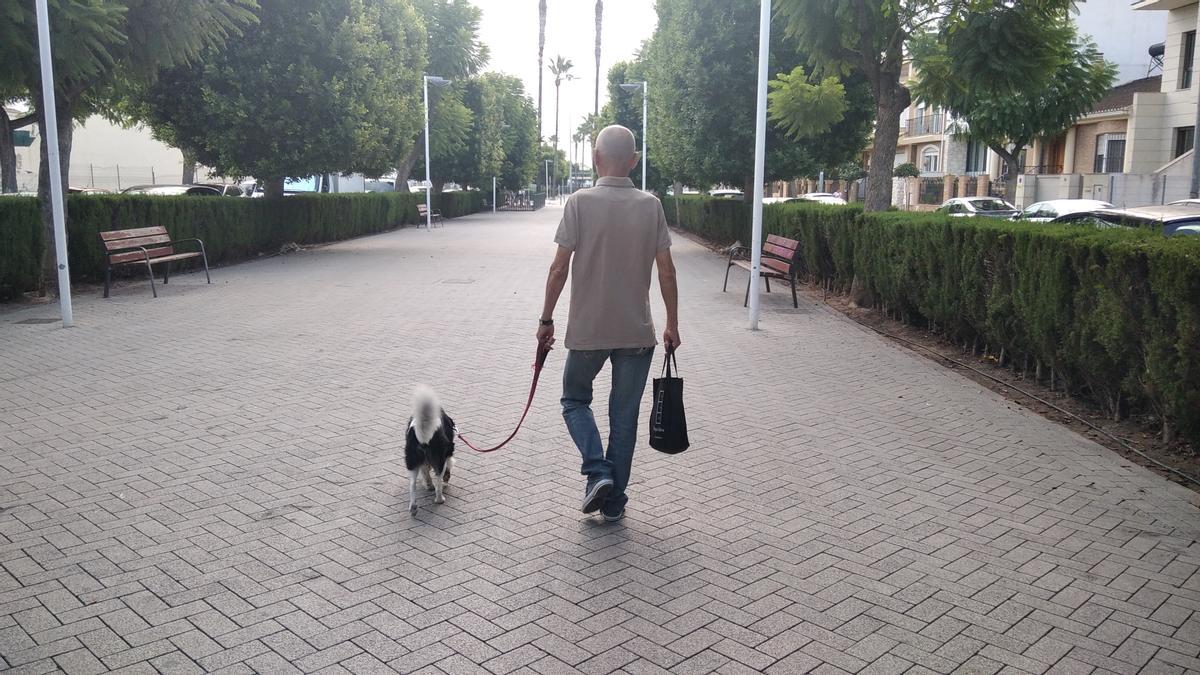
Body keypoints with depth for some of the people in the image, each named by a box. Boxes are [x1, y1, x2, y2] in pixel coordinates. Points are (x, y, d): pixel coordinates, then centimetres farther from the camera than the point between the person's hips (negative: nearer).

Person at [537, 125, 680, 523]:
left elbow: (559, 268, -9)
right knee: (625, 416, 11)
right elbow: (666, 272, 0)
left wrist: (546, 319, 3)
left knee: (575, 400, 20)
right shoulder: (651, 206, -1)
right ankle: (614, 502, 18)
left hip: (587, 329, -2)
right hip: (637, 331, 2)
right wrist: (672, 324, 10)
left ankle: (597, 470, 1)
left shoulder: (580, 203, -9)